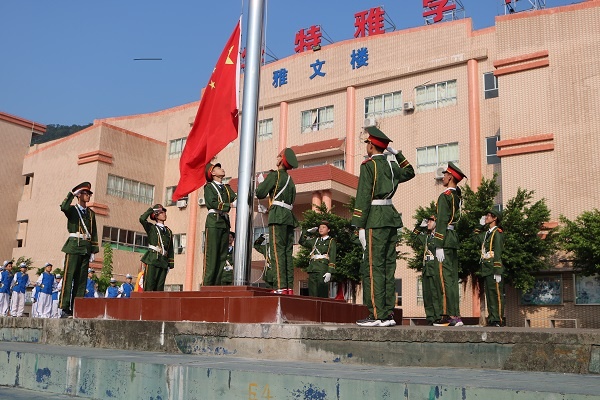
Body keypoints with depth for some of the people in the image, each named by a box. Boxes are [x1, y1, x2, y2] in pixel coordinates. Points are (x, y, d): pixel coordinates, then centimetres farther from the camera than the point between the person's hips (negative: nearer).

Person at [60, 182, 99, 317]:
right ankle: (65, 307, -8)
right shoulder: (72, 209, 5)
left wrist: (94, 251, 10)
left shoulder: (91, 213, 18)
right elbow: (63, 207, -21)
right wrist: (72, 193, -14)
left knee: (82, 278, 3)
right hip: (74, 245, -5)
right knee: (69, 276, -8)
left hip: (86, 247, 5)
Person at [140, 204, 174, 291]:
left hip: (163, 262, 4)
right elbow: (142, 219, -11)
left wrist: (170, 264, 11)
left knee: (160, 288, 0)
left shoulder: (168, 231, 21)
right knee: (149, 286, -11)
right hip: (152, 260, -4)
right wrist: (151, 209, 2)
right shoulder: (151, 228, 9)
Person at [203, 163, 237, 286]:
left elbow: (236, 198, 7)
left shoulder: (226, 188, 22)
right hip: (214, 221, -6)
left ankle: (217, 284, 5)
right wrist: (230, 205, -21)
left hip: (225, 222, 6)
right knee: (211, 254, -10)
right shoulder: (209, 187, 3)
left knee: (222, 255, 3)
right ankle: (207, 284, -10)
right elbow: (212, 203, -12)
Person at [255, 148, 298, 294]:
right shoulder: (290, 179, 22)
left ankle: (281, 286, -18)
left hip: (278, 216, -8)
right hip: (289, 216, 8)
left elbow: (260, 194, -6)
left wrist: (261, 182, 14)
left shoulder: (274, 175, -2)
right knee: (287, 252, 5)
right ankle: (289, 287, 2)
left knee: (278, 251, -11)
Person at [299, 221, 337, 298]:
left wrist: (329, 272, -14)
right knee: (312, 294, -1)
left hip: (323, 270, -5)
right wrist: (308, 231, 20)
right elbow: (302, 242, 26)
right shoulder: (315, 240, 22)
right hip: (313, 269, 5)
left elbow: (332, 258, -3)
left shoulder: (331, 241, 6)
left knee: (322, 294, -11)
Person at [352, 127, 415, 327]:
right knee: (388, 266, 7)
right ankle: (388, 314, 9)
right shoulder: (391, 164, 15)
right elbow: (409, 172, 38)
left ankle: (377, 315, -9)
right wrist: (397, 153, 33)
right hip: (392, 216, 8)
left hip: (376, 218, -8)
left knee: (373, 267, -7)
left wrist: (360, 226, -12)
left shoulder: (369, 165, -6)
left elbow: (364, 196, -12)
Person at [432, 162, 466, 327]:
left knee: (446, 278, -10)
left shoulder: (445, 196, -10)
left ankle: (449, 316, -12)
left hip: (445, 240, -9)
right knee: (452, 278, 9)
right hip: (455, 239, 9)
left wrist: (439, 246, -18)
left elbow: (442, 222, -16)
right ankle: (455, 315, 12)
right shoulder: (458, 196, 15)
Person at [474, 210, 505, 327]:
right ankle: (491, 320, 12)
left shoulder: (497, 233, -5)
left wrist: (497, 271, -18)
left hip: (493, 270, -9)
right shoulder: (487, 233, 21)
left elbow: (498, 253, -12)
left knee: (496, 295, -8)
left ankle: (498, 320, -7)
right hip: (486, 270, 9)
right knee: (489, 295, 9)